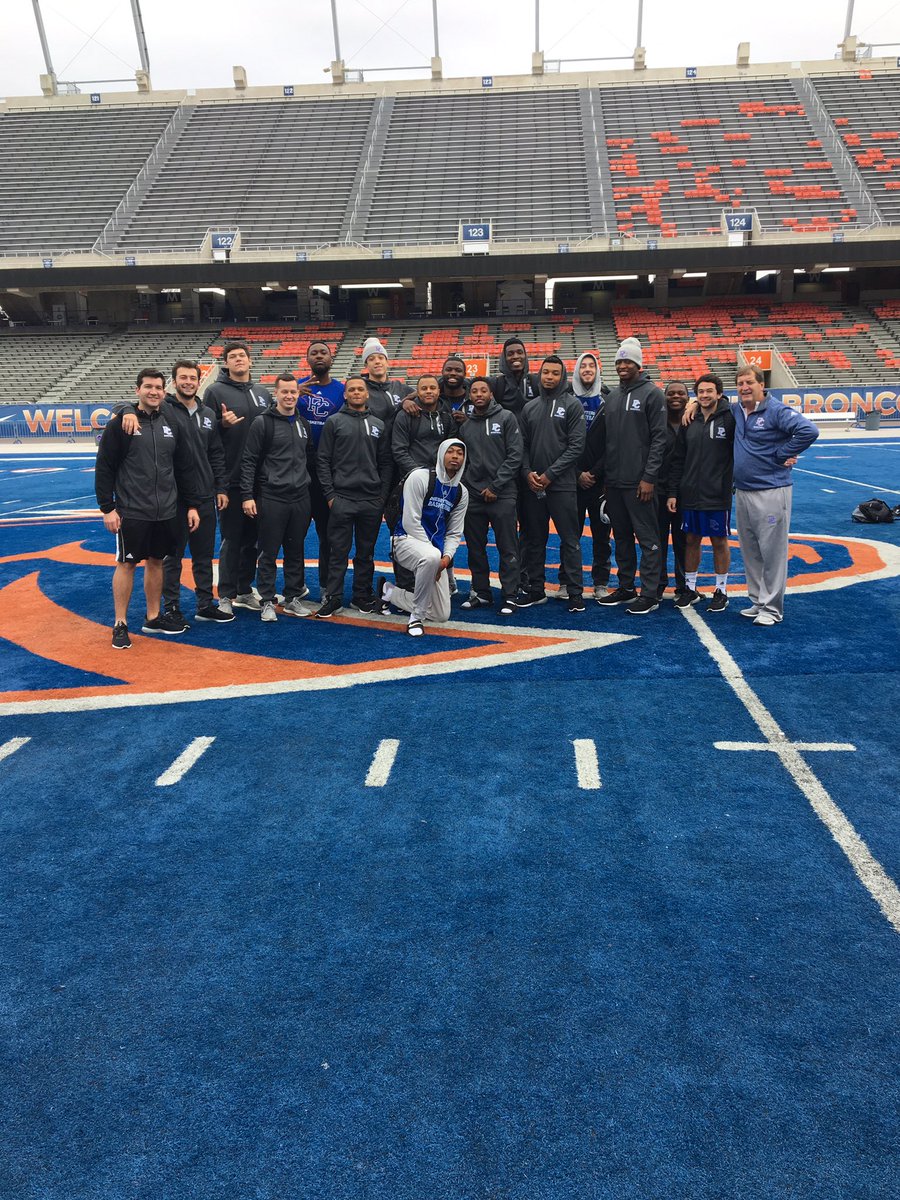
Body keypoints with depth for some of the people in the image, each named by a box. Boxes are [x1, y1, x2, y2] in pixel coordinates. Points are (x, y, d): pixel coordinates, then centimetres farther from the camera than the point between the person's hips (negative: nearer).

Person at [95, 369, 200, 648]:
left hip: (166, 511, 4)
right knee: (126, 563, 2)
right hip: (131, 511, -4)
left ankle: (153, 618, 25)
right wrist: (107, 508, -9)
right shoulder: (120, 423, -5)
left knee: (156, 561, 13)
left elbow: (185, 468, 11)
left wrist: (191, 505, 8)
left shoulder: (174, 425, 7)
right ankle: (120, 625, 12)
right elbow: (104, 468, -5)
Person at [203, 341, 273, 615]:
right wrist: (223, 424, -22)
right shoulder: (216, 391, -2)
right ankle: (226, 596, 10)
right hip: (231, 479, -5)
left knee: (252, 538, 11)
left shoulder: (263, 392, 12)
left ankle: (245, 591, 22)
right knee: (231, 539, 0)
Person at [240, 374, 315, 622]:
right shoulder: (262, 422, -5)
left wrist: (308, 485, 19)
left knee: (296, 551, 11)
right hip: (271, 498, -5)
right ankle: (267, 602, 11)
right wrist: (247, 495, -12)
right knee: (269, 553, 2)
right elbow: (249, 461, -7)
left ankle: (293, 599, 21)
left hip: (300, 498, 5)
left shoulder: (303, 423, 12)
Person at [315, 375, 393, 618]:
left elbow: (386, 463, 11)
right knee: (339, 552, 0)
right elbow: (323, 460, 1)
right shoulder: (334, 422, 4)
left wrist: (383, 495, 2)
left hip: (372, 500, 3)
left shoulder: (378, 425, 12)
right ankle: (333, 598, 8)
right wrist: (330, 494, -6)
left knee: (366, 552, 10)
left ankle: (363, 595, 21)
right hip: (342, 499, -3)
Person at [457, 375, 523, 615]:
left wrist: (495, 486, -10)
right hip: (473, 496, 5)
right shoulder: (465, 426, 13)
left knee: (507, 549, -1)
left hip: (502, 495, -4)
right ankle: (480, 592, 23)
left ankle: (509, 596, 6)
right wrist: (466, 486, 4)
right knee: (475, 548, 11)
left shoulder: (506, 418, 0)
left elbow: (515, 455, -6)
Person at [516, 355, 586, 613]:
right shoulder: (530, 407, 13)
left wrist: (550, 474, -12)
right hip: (532, 485, 4)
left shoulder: (572, 405, 0)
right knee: (535, 540, 11)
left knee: (570, 540, -1)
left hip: (562, 485, -4)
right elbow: (522, 445, 11)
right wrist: (528, 472, -5)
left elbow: (576, 445, -7)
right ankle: (535, 589, 21)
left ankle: (576, 592, 6)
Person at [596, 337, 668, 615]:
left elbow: (659, 439, -10)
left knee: (647, 538, -2)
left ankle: (650, 594, 3)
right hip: (613, 481, 7)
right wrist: (604, 472, 11)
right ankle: (625, 587, 24)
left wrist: (649, 477, -16)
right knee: (621, 537, 13)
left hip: (639, 482, -7)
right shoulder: (611, 396, 15)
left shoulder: (652, 394, -5)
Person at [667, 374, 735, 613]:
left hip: (718, 495, -4)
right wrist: (673, 492, 5)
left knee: (719, 541, 6)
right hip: (690, 495, 4)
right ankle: (690, 589, 23)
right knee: (691, 540, 11)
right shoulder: (689, 422, 6)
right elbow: (677, 460, 8)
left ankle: (721, 591, 18)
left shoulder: (729, 419, -6)